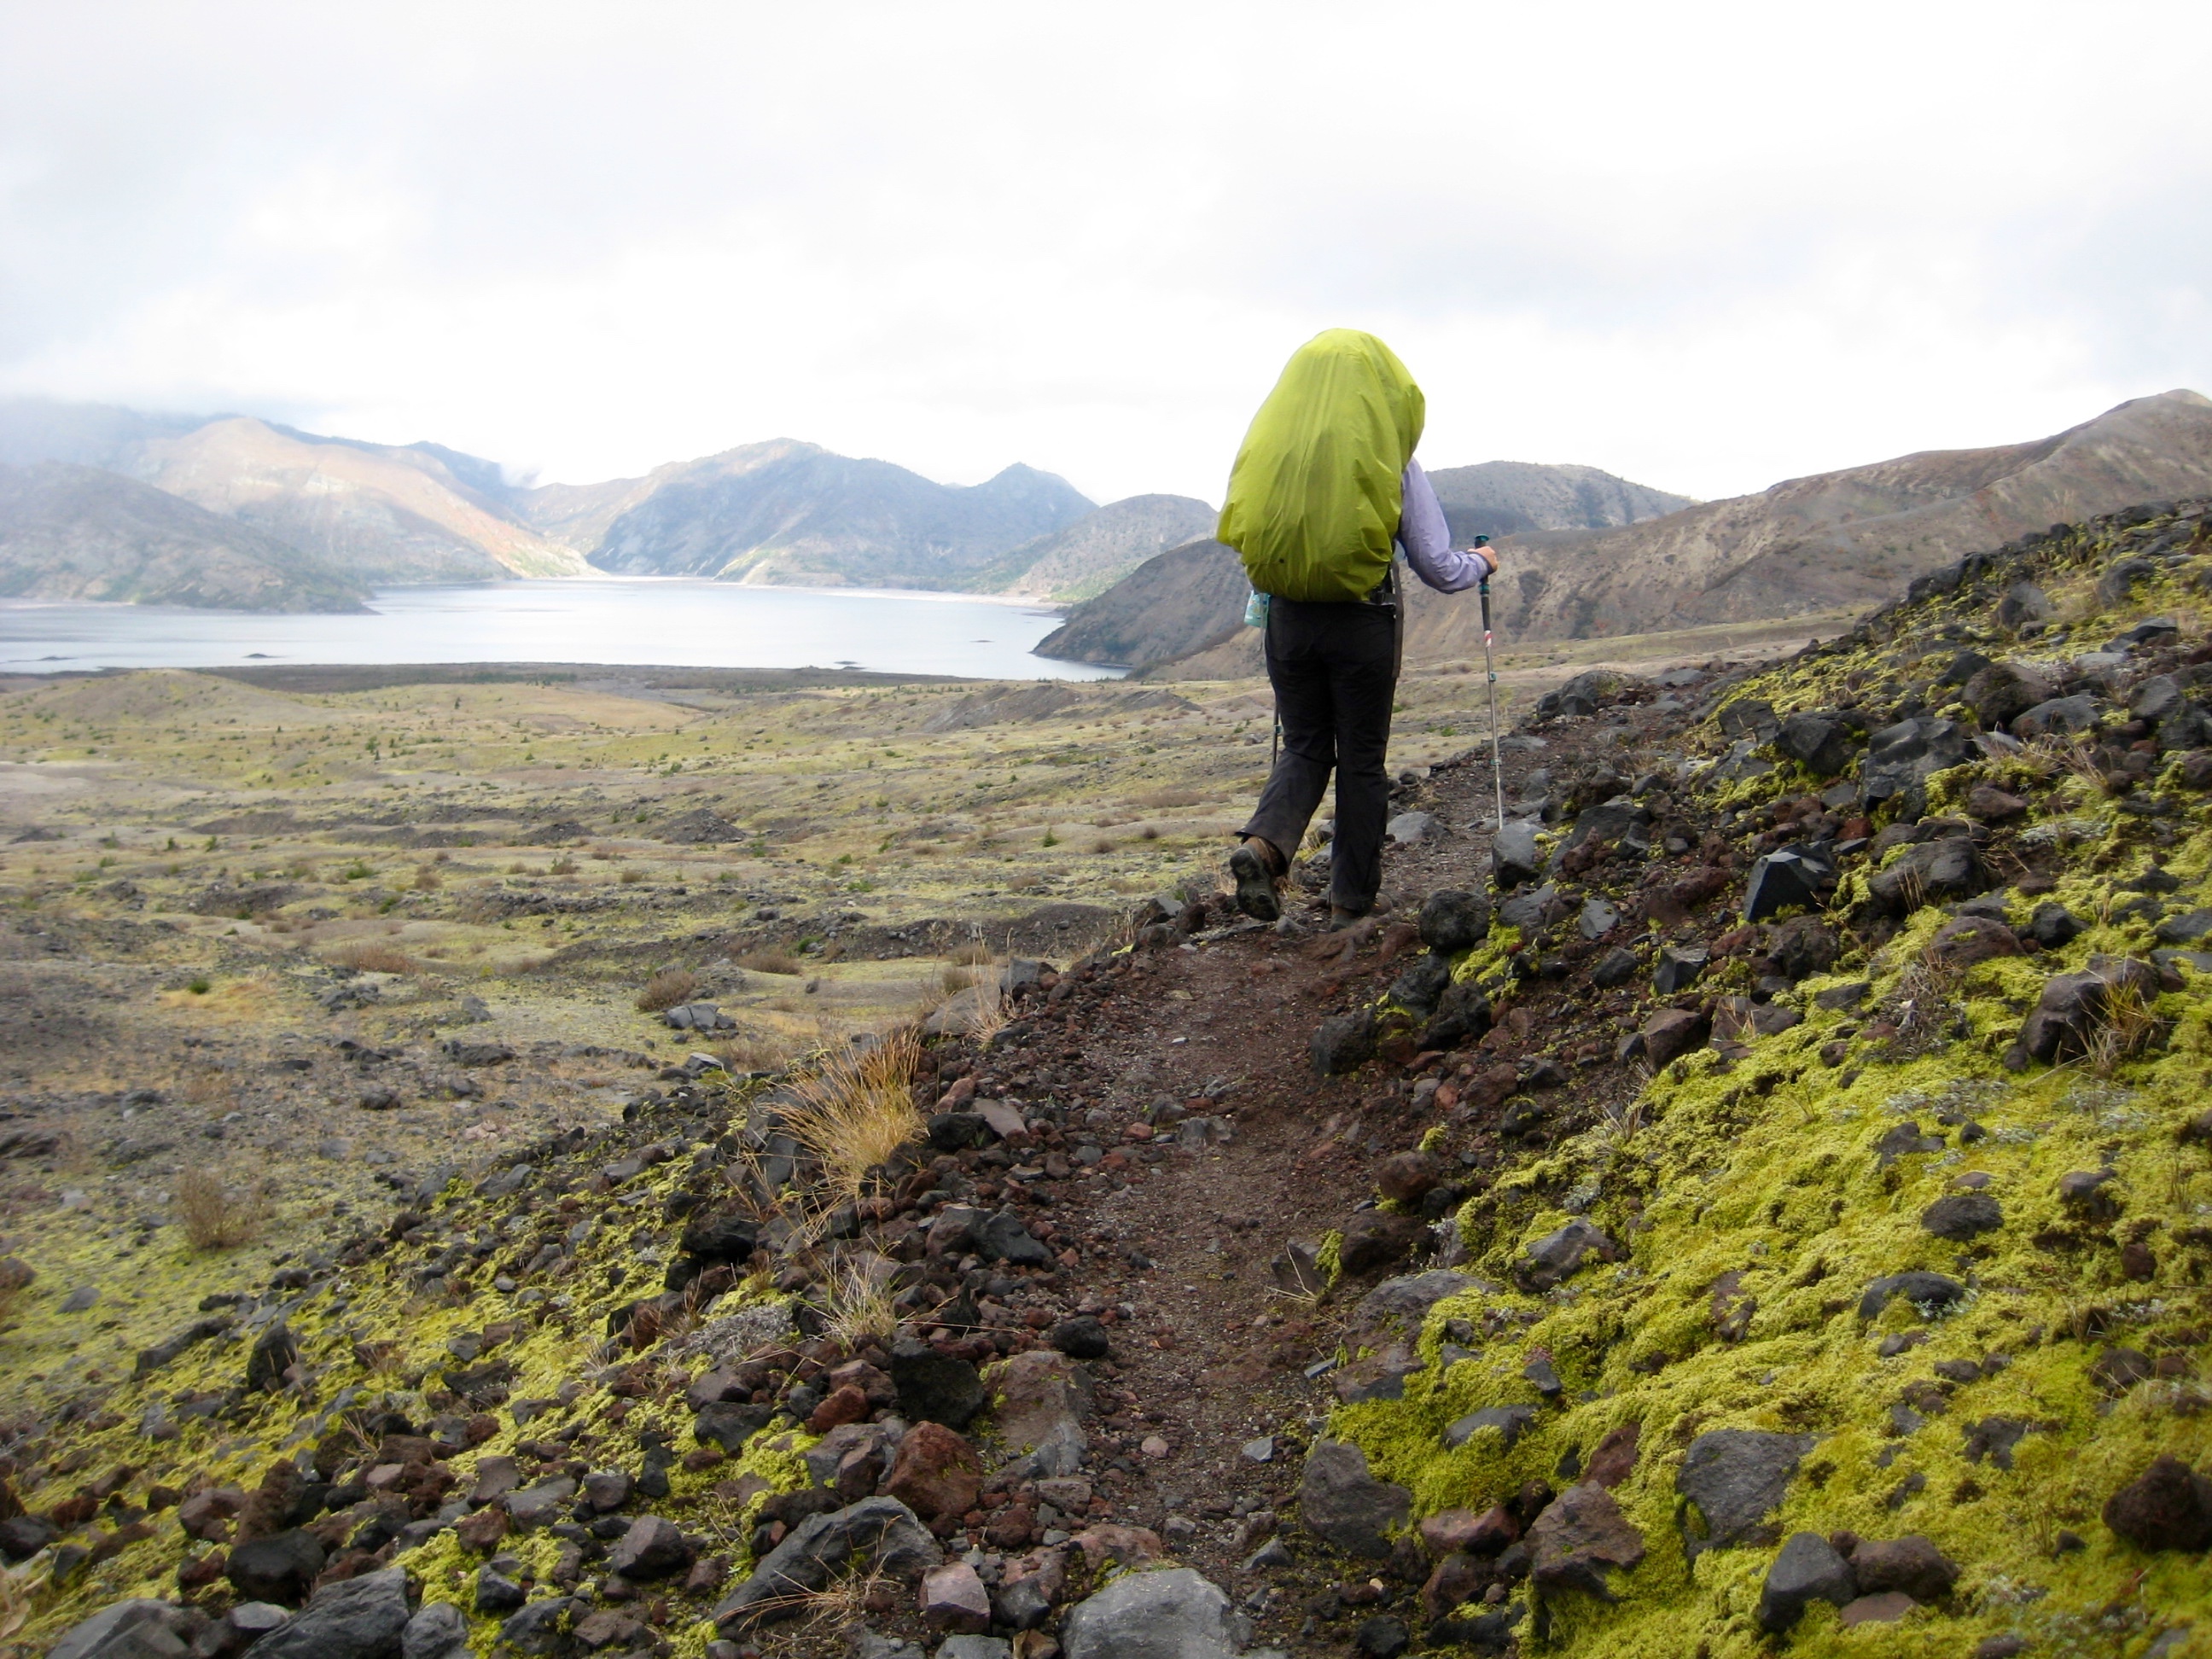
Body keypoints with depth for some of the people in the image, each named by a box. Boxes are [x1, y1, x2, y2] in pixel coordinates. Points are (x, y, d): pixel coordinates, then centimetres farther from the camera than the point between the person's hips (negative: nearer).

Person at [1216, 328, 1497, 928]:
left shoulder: (1265, 451, -1)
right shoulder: (1391, 462, -8)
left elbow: (1242, 540, 7)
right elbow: (1438, 569, -5)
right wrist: (1480, 562, 17)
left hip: (1288, 622, 3)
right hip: (1364, 625, -2)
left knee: (1305, 748, 16)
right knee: (1361, 761, 11)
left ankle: (1262, 843, -11)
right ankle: (1350, 901, 17)